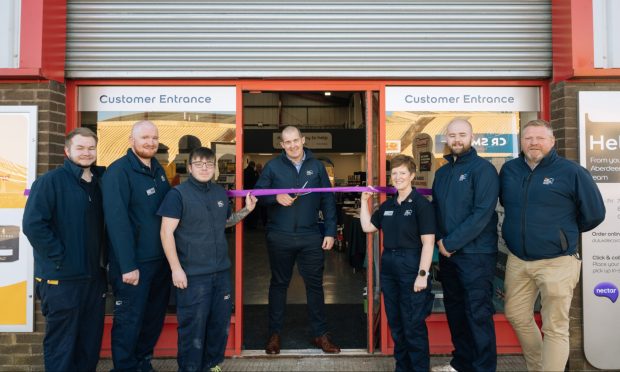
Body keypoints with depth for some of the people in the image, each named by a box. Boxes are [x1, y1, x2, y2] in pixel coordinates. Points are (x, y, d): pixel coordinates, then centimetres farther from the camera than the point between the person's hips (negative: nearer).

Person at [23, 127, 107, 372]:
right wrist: (58, 257, -17)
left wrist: (103, 260, 8)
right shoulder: (51, 181, -10)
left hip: (95, 276, 6)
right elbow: (32, 224, -18)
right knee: (61, 342, 5)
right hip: (62, 278, -6)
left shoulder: (100, 181, 10)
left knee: (91, 340, 15)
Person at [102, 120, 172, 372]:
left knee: (155, 315, 19)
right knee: (129, 320, 7)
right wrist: (128, 265, -24)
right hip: (133, 263, -8)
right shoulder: (118, 171, -16)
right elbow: (117, 220, -22)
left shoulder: (157, 168, 9)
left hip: (161, 259, 8)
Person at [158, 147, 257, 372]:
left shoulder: (220, 193, 9)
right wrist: (176, 269, -18)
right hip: (193, 274, -6)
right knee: (193, 326, 4)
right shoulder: (178, 194, -10)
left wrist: (247, 210, 8)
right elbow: (166, 232, -13)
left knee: (220, 322, 17)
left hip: (221, 270, 6)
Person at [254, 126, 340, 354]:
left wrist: (330, 232, 0)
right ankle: (274, 334, 24)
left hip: (310, 237, 1)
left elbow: (328, 200, 5)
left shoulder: (316, 166, 5)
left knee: (315, 284, 6)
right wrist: (276, 197, -17)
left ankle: (320, 335, 19)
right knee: (279, 283, 11)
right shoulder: (272, 166, 2)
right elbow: (258, 193, 3)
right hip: (279, 237, -1)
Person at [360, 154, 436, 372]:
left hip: (411, 267, -7)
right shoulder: (387, 205, 11)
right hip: (388, 268, 7)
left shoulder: (421, 204, -9)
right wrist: (364, 201, 12)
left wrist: (423, 274, -17)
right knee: (395, 323, 16)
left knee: (413, 325, 1)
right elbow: (367, 227, 17)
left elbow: (428, 242, -12)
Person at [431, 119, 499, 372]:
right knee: (455, 309, 15)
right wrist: (440, 241, -1)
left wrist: (451, 243, -18)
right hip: (447, 253, 7)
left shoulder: (483, 168, -8)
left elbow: (482, 213, -18)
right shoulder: (442, 172, 13)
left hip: (475, 253, -7)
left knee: (478, 313, -2)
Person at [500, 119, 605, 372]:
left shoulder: (572, 172, -9)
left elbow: (594, 215, -1)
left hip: (556, 262, -5)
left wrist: (565, 232, 10)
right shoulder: (509, 170, 4)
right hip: (517, 261, 5)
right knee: (516, 315, 17)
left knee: (555, 328, 3)